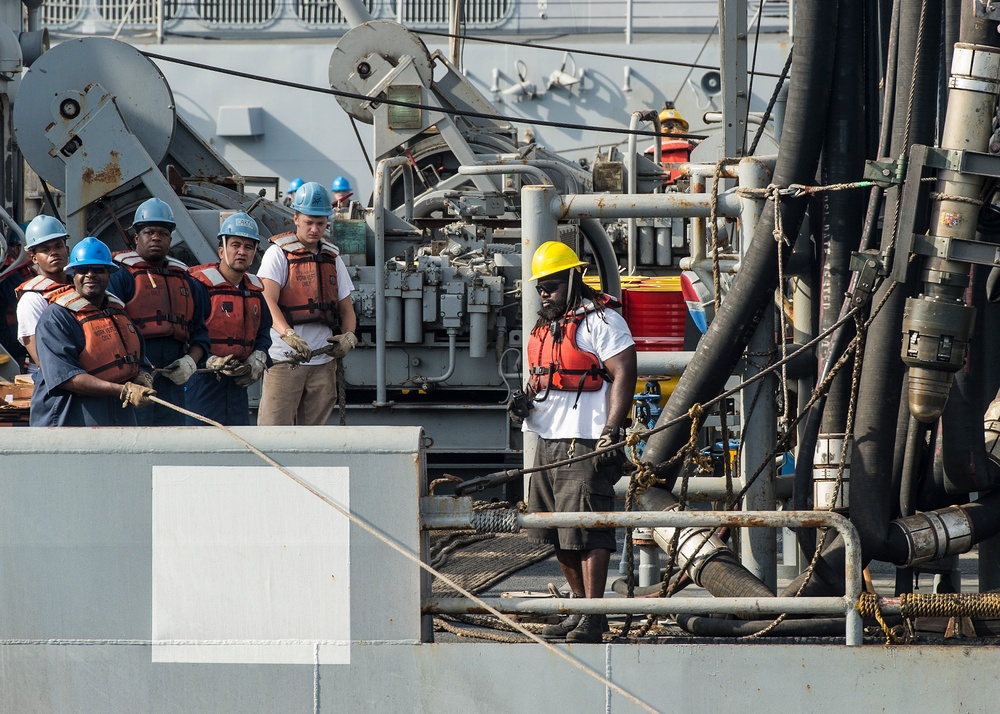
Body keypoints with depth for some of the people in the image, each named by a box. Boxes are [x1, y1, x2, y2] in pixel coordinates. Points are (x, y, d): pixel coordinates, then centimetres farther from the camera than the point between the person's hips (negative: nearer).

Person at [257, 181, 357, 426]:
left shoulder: (332, 259, 16)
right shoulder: (278, 254, -1)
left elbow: (347, 309, 18)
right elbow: (268, 302, -15)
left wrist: (348, 337, -5)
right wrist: (289, 335, -33)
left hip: (324, 360, 5)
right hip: (284, 359, -5)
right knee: (274, 430, -10)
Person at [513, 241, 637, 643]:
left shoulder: (600, 320, -8)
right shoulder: (544, 327, 19)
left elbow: (623, 376, -14)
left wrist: (610, 433, -21)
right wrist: (525, 400, 8)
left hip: (585, 443, -9)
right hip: (548, 441, 9)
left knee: (588, 530, -11)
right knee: (558, 535, 11)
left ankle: (594, 619, -11)